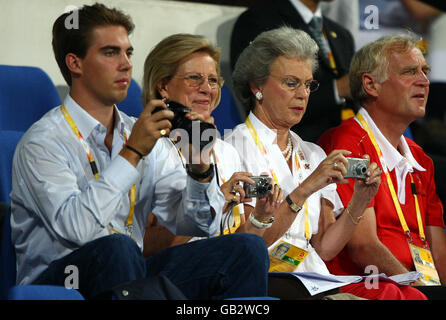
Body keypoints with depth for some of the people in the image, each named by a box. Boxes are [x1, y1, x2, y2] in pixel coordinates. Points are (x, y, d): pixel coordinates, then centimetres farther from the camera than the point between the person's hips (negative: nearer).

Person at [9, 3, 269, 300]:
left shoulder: (144, 135, 13)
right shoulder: (42, 142, -7)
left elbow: (197, 224, 9)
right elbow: (75, 228, -24)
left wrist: (200, 169, -11)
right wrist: (131, 153, -20)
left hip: (131, 275, 6)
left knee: (248, 249, -12)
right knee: (117, 247, -38)